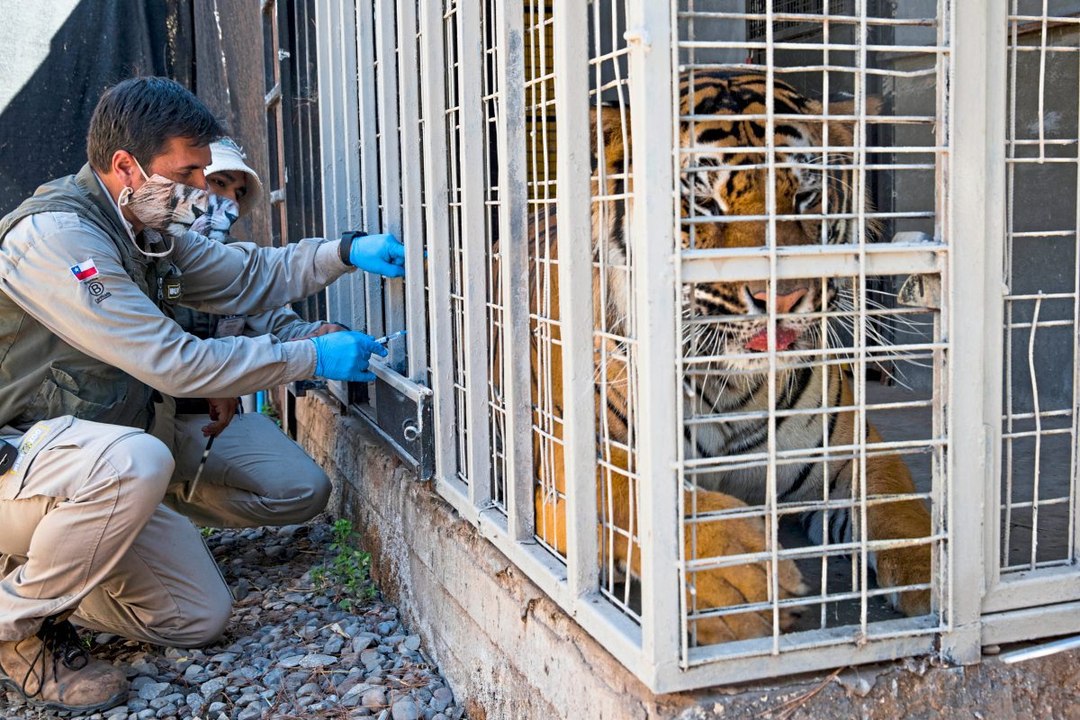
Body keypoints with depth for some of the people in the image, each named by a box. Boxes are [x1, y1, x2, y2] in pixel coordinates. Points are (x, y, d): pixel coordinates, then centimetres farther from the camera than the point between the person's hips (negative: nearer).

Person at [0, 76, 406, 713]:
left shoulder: (147, 229, 5)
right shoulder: (56, 235, -24)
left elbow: (247, 277, 14)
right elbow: (171, 362, -28)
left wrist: (345, 252, -4)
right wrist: (313, 357, -22)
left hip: (91, 468, 9)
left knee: (201, 617, 4)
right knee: (136, 460, -39)